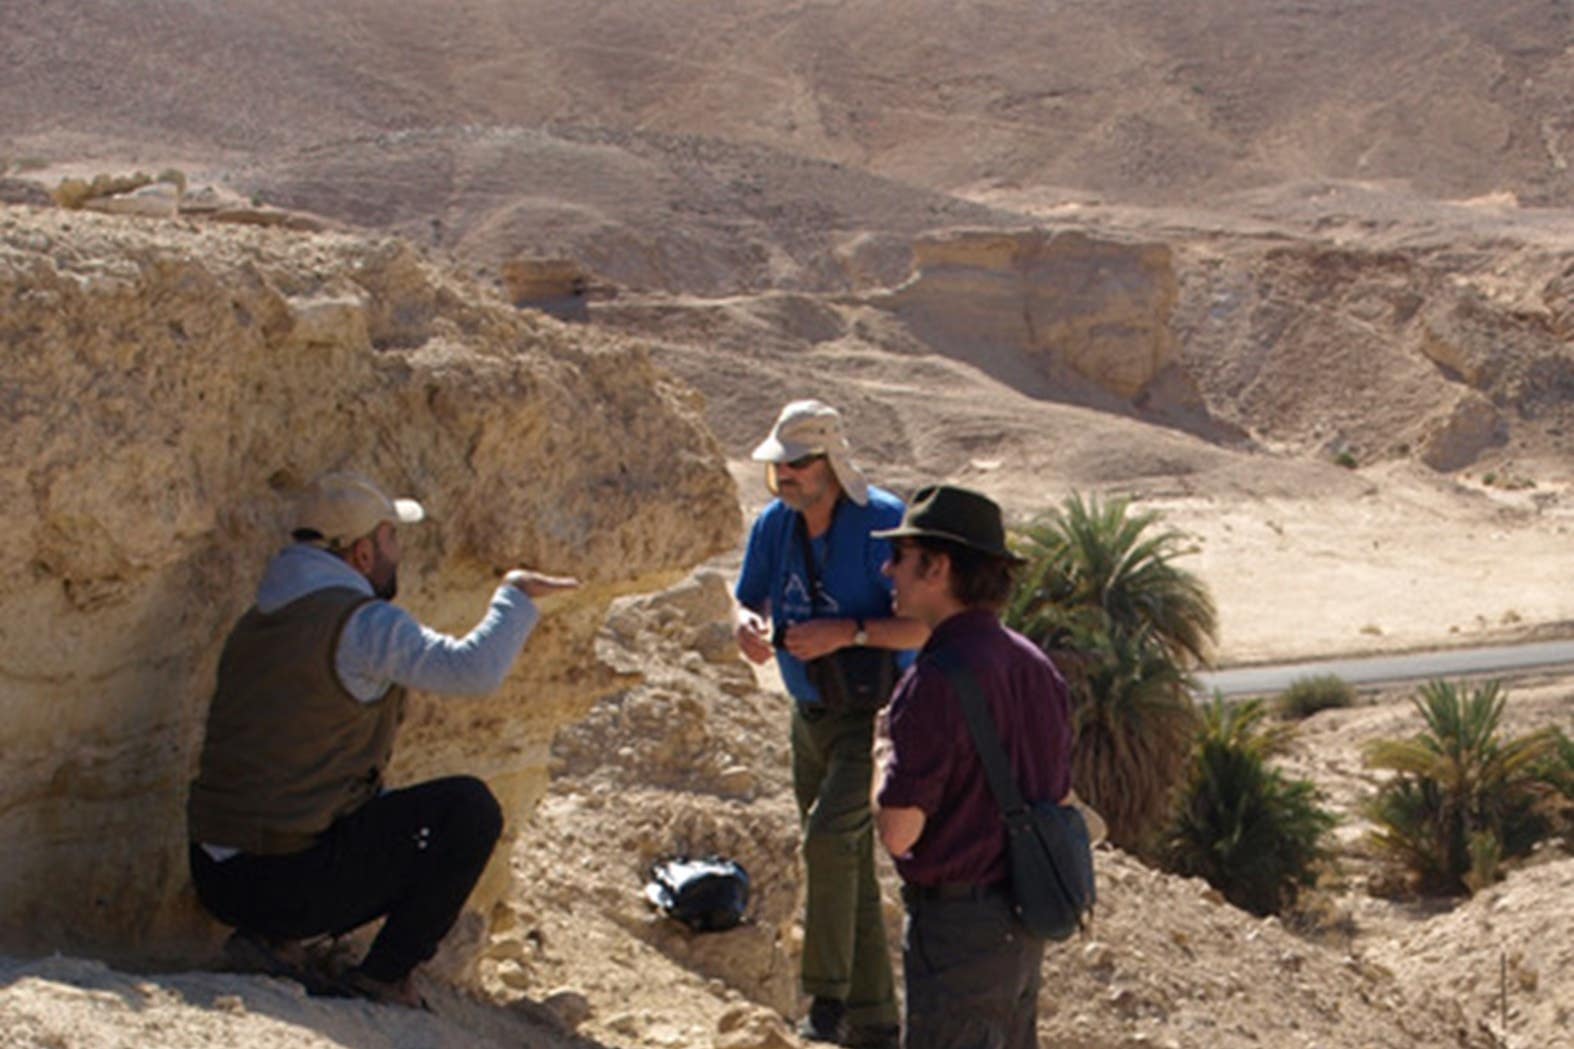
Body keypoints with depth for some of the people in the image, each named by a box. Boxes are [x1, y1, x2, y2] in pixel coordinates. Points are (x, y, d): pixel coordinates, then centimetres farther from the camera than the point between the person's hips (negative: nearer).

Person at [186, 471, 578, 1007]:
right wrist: (515, 596, -3)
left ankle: (268, 939, 13)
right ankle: (383, 978, 2)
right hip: (289, 884, -8)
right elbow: (476, 668, -22)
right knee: (471, 807, 0)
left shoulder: (256, 622, 15)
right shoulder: (363, 623, -13)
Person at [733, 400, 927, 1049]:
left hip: (876, 711, -7)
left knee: (829, 836, -25)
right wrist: (747, 624, -16)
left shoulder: (882, 521, -19)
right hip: (811, 715, 7)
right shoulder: (774, 523, 0)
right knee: (849, 871, 13)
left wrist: (846, 634, -30)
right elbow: (749, 599, 8)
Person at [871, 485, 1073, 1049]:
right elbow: (1059, 799, 13)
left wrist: (884, 747, -4)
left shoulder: (936, 682, -21)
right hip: (1024, 921, 9)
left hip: (957, 924, -9)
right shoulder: (1034, 666, 7)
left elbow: (899, 831, -21)